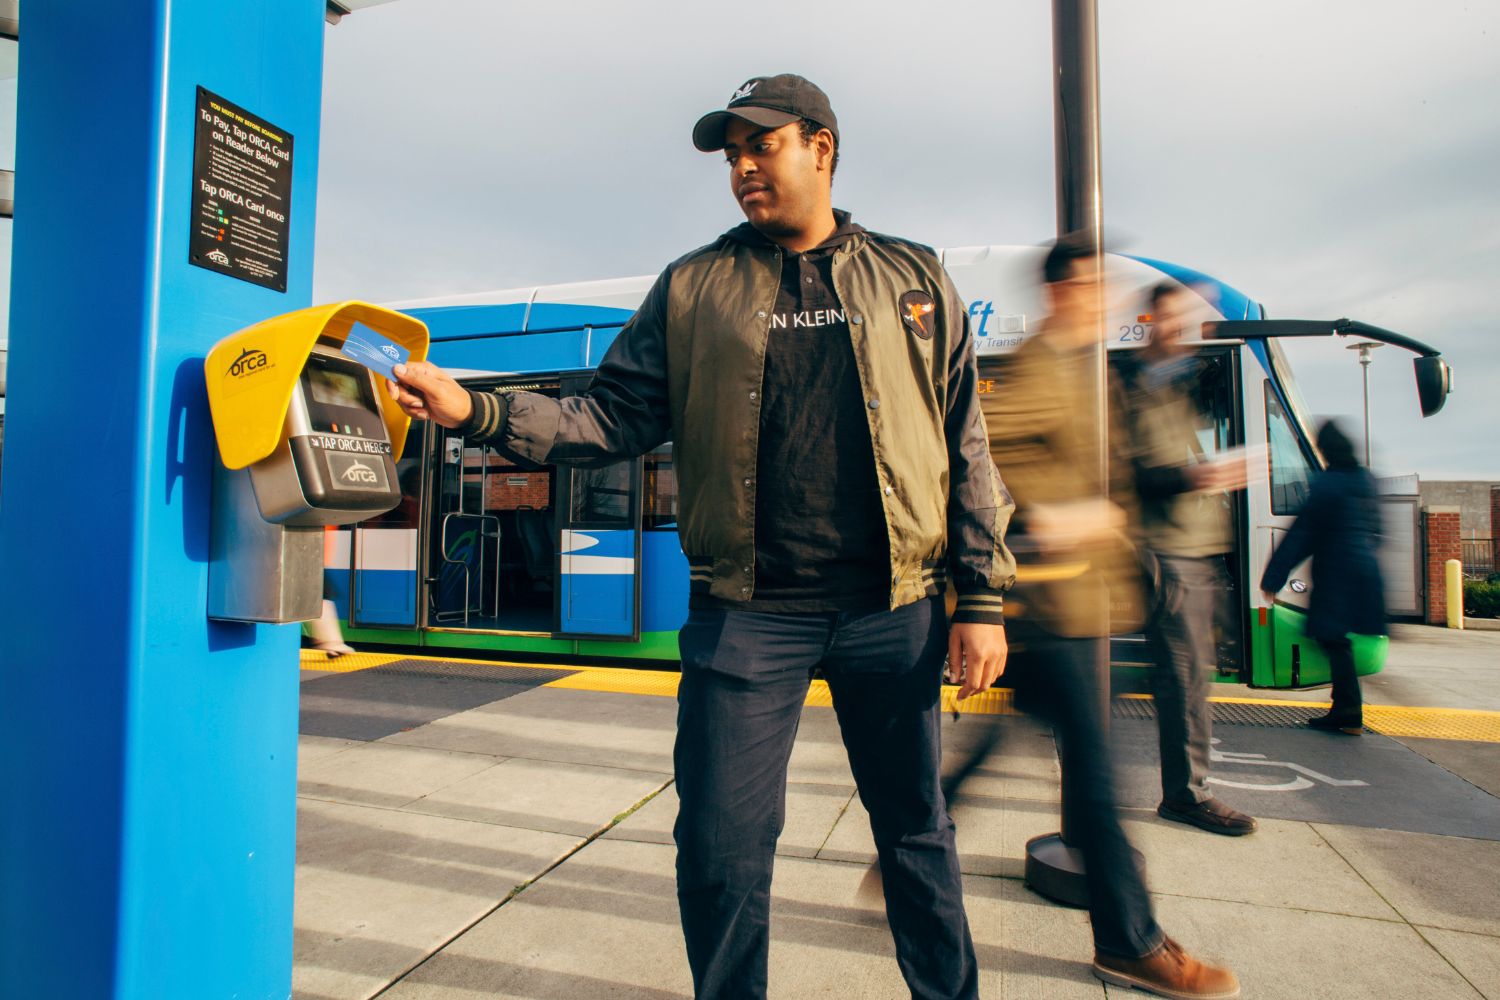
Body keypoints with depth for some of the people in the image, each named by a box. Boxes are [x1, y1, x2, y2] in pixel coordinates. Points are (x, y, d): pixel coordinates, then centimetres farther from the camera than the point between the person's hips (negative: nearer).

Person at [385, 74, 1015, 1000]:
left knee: (916, 828, 15)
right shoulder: (693, 288, 9)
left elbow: (966, 448, 6)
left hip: (894, 608, 1)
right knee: (723, 845, 4)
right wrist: (478, 409, -10)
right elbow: (613, 418, 3)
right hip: (748, 611, 0)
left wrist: (984, 600, 1)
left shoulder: (913, 279, 9)